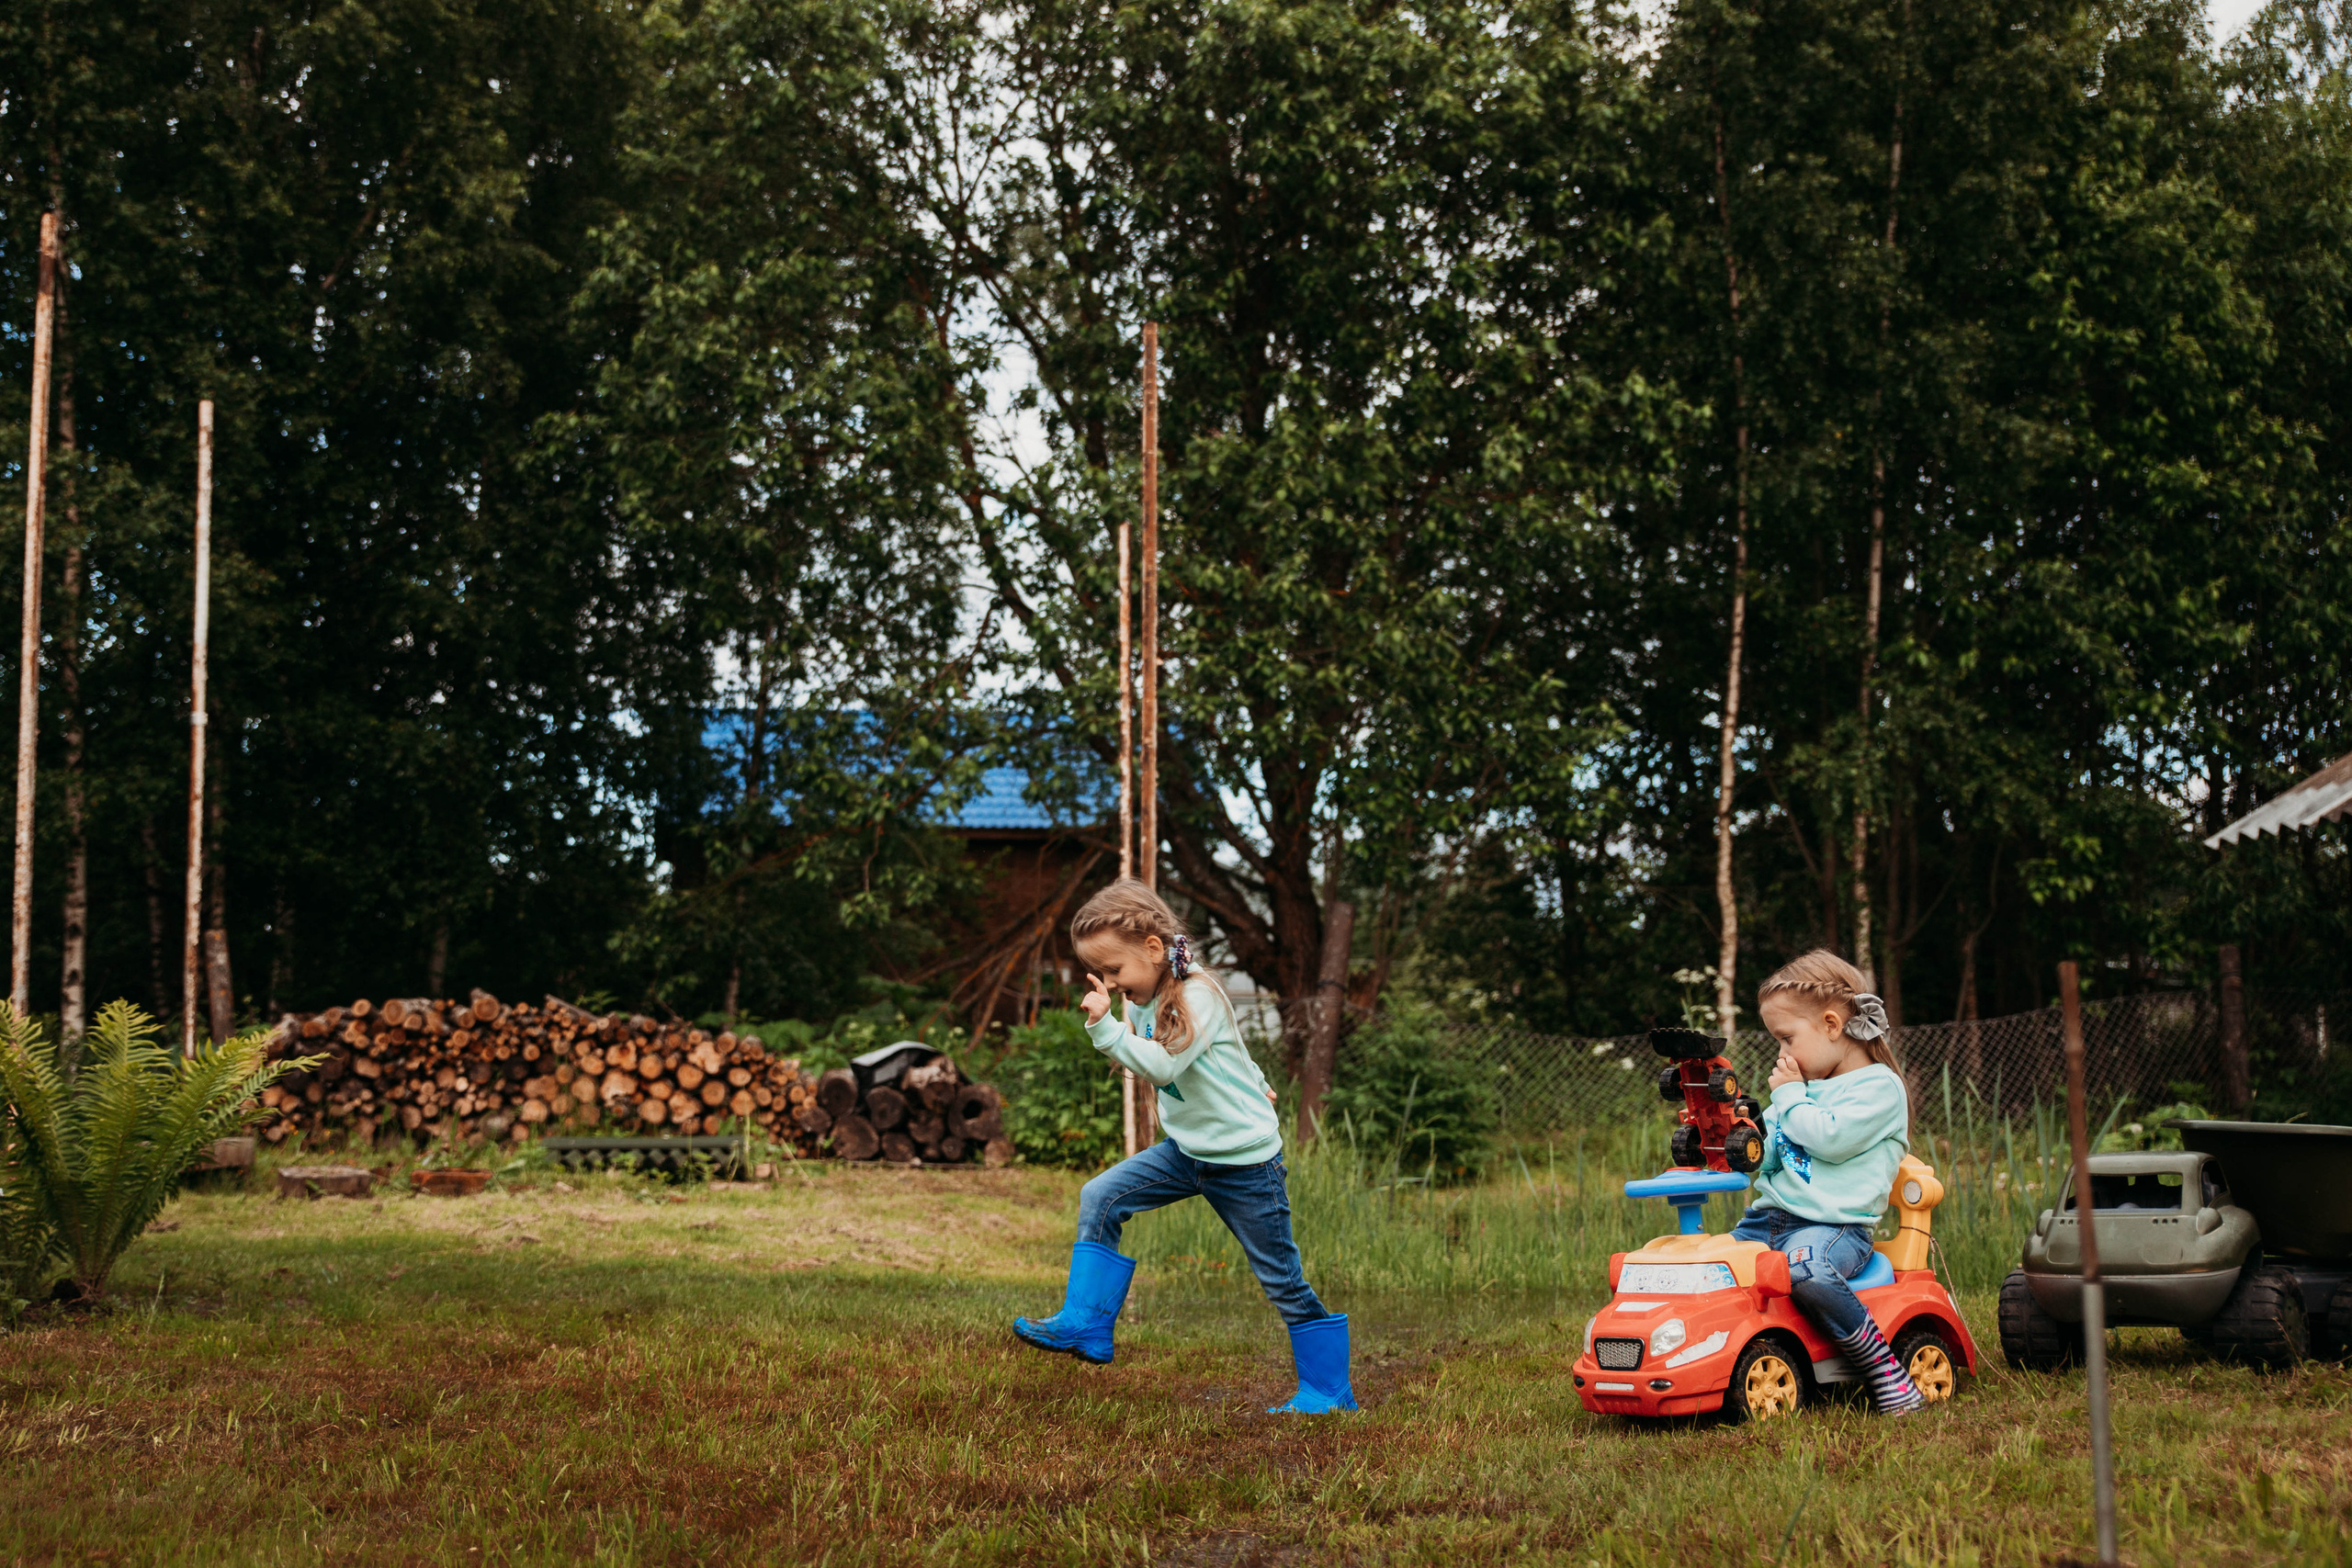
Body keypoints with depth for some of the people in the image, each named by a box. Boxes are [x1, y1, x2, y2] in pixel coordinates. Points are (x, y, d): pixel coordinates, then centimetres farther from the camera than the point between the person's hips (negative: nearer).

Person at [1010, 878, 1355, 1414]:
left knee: (1282, 1280, 1)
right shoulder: (1144, 1000, 2)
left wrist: (1105, 1027, -37)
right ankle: (1084, 1328, -3)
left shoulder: (1199, 997, -22)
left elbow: (1162, 1066, -33)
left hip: (1244, 1161, -8)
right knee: (1099, 1200, -6)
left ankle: (1328, 1390, 14)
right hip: (1187, 1150, 8)